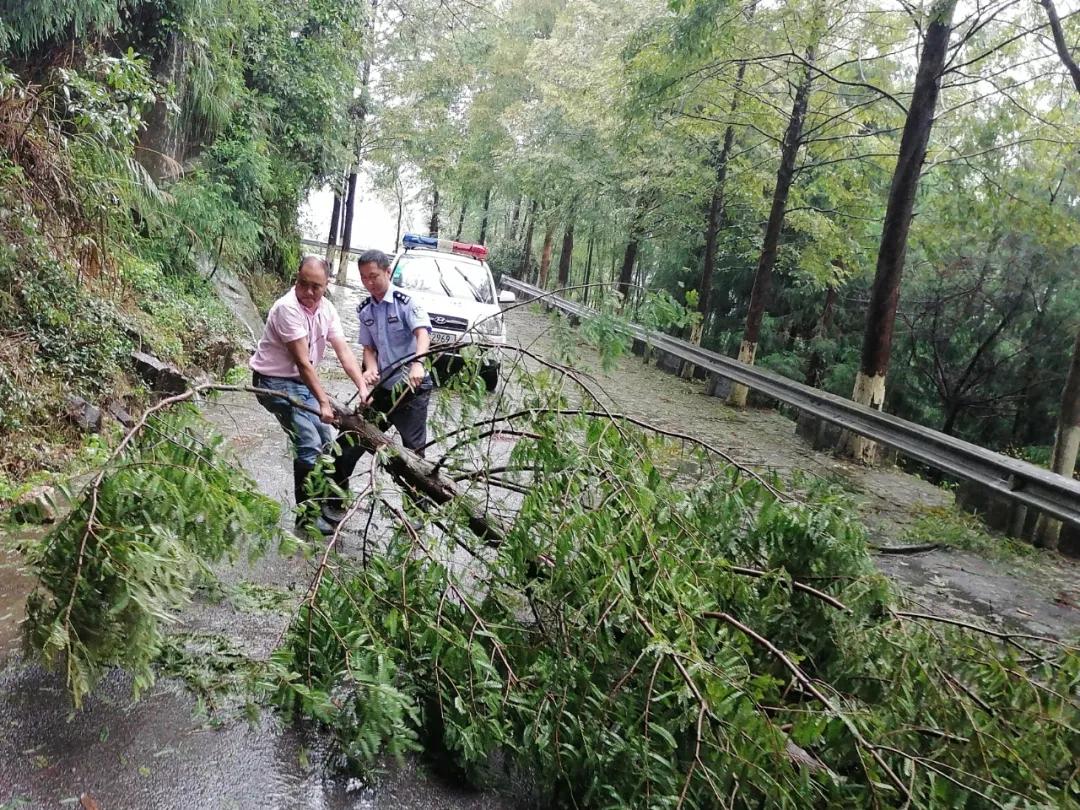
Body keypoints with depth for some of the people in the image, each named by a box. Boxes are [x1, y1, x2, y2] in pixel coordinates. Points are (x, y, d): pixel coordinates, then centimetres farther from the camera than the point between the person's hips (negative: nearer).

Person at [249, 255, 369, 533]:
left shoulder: (326, 309, -2)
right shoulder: (288, 308, -25)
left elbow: (344, 351, -7)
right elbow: (302, 362, -27)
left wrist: (363, 387, -19)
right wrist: (323, 402, -29)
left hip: (301, 382, 8)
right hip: (275, 382, -8)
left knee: (325, 442, 12)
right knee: (309, 444, -15)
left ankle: (331, 504, 27)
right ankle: (308, 515, -3)